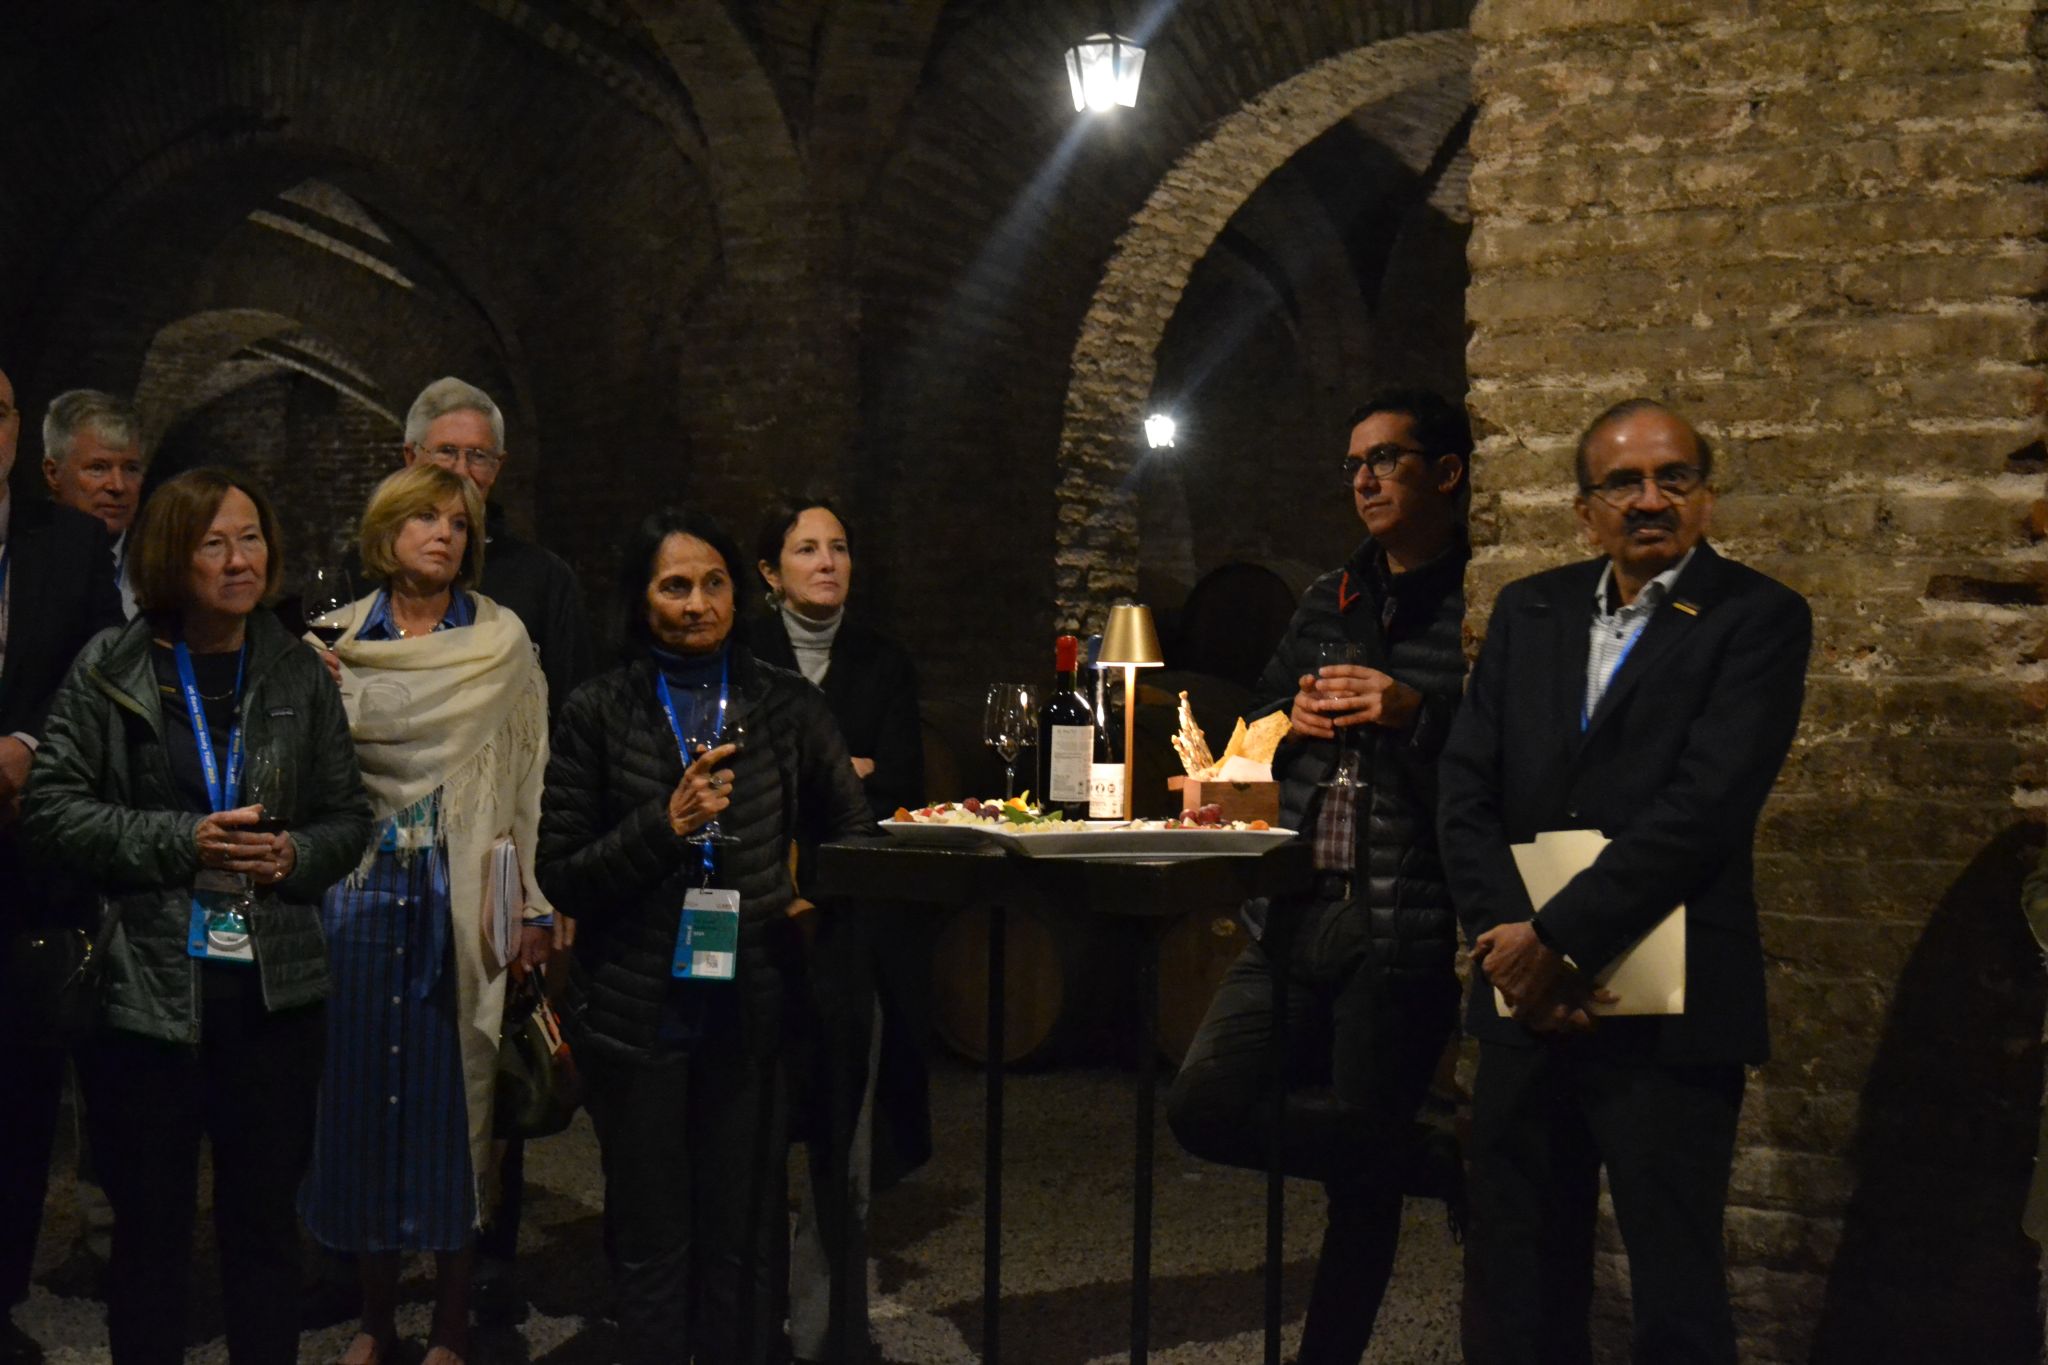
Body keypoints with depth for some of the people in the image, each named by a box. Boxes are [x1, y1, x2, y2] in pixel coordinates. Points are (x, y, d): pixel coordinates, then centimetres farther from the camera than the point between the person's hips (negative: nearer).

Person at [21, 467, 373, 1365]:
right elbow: (51, 806, -4)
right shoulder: (109, 670, -2)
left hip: (273, 991, 2)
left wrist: (294, 855, -10)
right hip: (144, 988, -2)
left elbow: (349, 816, 11)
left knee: (265, 1223, 11)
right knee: (151, 1226, 10)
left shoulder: (298, 674, 6)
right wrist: (179, 841, -15)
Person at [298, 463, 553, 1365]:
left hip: (461, 899, -2)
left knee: (452, 1095, 2)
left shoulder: (502, 642, 1)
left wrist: (534, 905, -4)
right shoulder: (338, 641, 6)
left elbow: (528, 773, -1)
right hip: (362, 891, 2)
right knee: (363, 1091, 7)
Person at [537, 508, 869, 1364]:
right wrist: (666, 825, -14)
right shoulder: (598, 712, 1)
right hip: (638, 1014, -1)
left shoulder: (788, 706, 5)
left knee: (745, 1241, 4)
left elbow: (852, 829, 19)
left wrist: (819, 901, 3)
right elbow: (560, 876, -1)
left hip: (751, 1011, 1)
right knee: (652, 1245, 7)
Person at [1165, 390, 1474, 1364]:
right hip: (1296, 917, 7)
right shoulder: (1330, 598, 17)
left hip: (1404, 935, -6)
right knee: (1204, 1105, -2)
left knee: (1362, 1165, 3)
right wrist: (1290, 722, 2)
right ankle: (1435, 1162, 14)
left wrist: (1416, 714, -22)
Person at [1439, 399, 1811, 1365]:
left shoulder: (1758, 620, -4)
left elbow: (1703, 805, -16)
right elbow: (1467, 789, 3)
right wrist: (1511, 938, -11)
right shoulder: (1528, 611, 11)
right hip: (1524, 1001, 5)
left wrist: (1558, 940, -18)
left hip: (1668, 1020, -4)